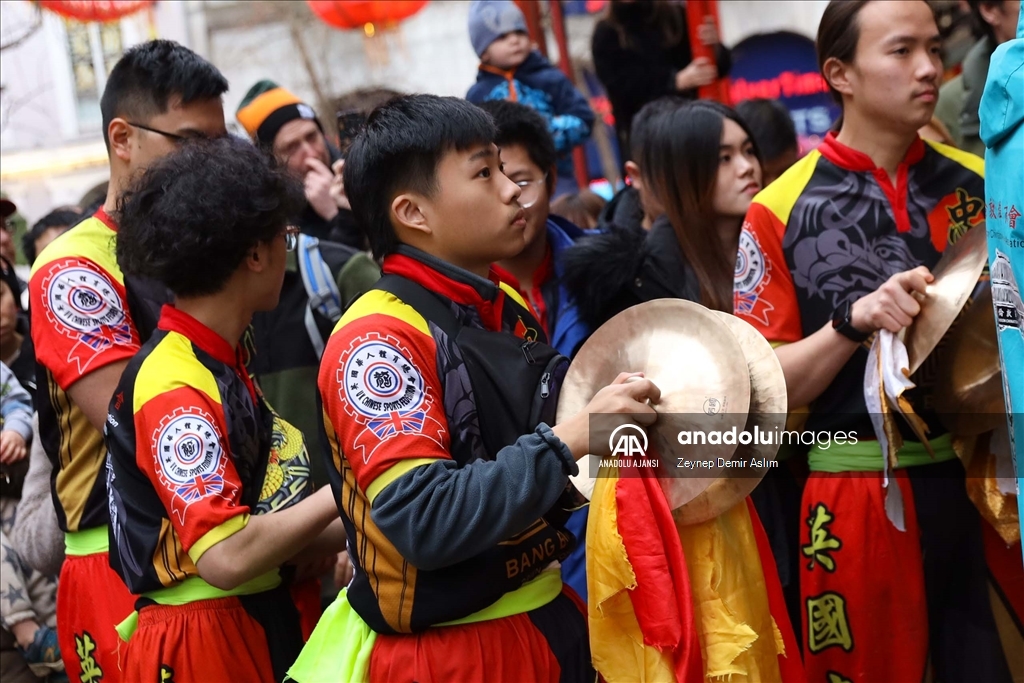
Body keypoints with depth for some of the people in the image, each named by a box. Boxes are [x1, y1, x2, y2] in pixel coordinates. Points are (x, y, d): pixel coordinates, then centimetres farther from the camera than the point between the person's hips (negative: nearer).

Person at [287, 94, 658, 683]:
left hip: (551, 624, 7)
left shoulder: (510, 309, 6)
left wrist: (621, 424, 0)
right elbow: (423, 522, -27)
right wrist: (571, 439, -29)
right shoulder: (376, 342, -18)